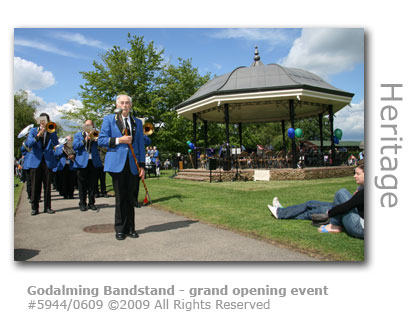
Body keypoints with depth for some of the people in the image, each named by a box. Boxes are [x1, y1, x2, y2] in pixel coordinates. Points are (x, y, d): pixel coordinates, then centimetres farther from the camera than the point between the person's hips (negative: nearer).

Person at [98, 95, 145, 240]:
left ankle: (130, 228, 15)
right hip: (117, 163, -2)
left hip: (132, 164, 3)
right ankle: (120, 229, 12)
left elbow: (140, 145, 13)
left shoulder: (137, 122, 16)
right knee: (120, 198, 0)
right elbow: (101, 140, 1)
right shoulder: (109, 119, 8)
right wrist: (119, 140, -13)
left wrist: (142, 165, 6)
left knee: (130, 198, 5)